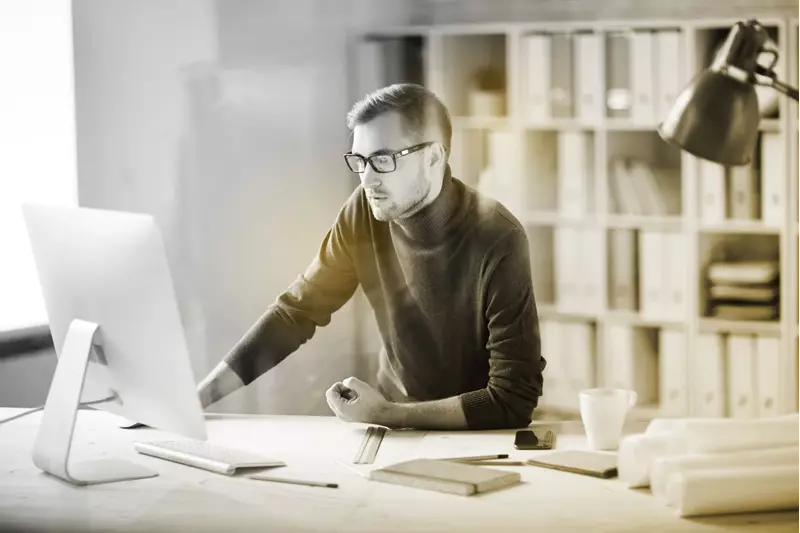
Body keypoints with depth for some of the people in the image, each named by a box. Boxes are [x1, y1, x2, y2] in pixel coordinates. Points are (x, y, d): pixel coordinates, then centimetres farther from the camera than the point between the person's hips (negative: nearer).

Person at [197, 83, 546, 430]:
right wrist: (200, 397, -8)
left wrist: (384, 415, -24)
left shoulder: (496, 242, -22)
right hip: (399, 426, 5)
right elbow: (297, 310, 1)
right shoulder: (366, 211, -8)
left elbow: (514, 400, -23)